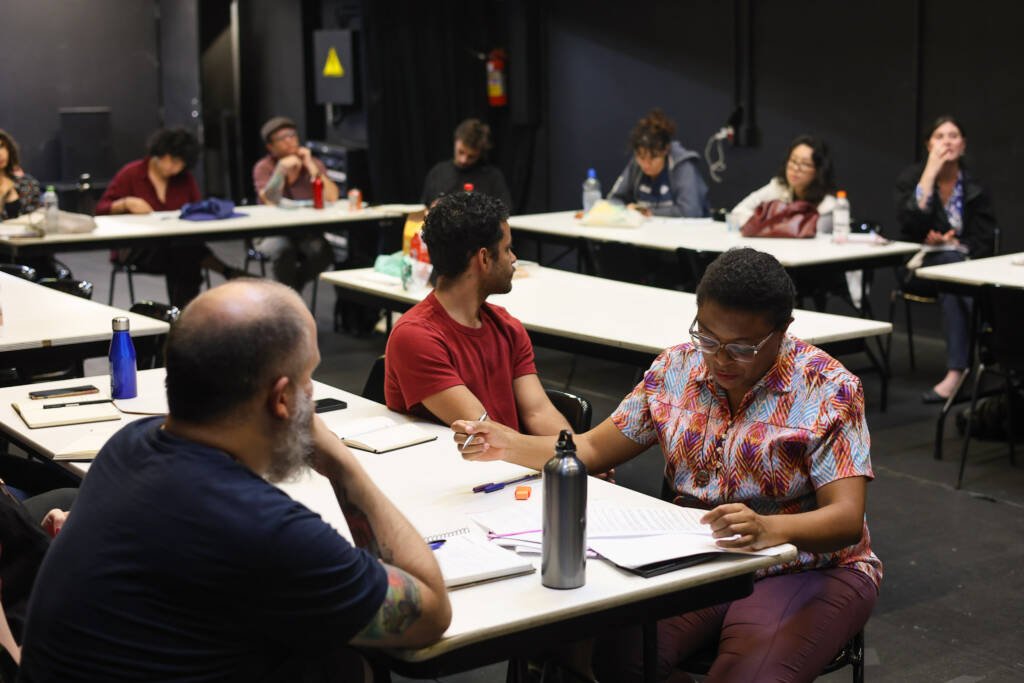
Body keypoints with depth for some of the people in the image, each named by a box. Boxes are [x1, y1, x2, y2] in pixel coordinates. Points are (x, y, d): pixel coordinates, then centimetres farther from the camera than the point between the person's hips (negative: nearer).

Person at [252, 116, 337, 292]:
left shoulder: (314, 163, 6)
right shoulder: (263, 167, 0)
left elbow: (332, 198, -10)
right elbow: (270, 201, -18)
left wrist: (311, 167, -15)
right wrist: (281, 168, -23)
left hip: (308, 233, 2)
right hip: (273, 234, -2)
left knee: (321, 250, -30)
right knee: (283, 250, -36)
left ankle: (291, 288, -5)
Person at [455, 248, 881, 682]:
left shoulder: (828, 390, -11)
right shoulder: (677, 369, 4)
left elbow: (847, 519, -19)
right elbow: (593, 448, 11)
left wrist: (768, 528, -41)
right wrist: (508, 446, -8)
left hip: (806, 573, -4)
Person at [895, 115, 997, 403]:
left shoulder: (975, 187, 6)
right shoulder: (911, 177, 2)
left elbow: (984, 242, 4)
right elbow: (910, 226, -17)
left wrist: (949, 243, -13)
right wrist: (929, 175, -19)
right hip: (922, 268, -1)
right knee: (951, 261, -37)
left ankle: (955, 372, -45)